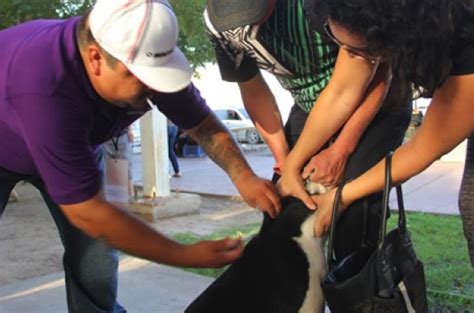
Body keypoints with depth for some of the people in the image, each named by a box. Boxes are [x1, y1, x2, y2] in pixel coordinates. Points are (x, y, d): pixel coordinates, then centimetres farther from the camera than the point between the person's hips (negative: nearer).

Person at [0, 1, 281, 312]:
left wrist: (244, 177, -29)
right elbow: (86, 212, -40)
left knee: (94, 253, -4)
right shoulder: (45, 88, -45)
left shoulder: (143, 58, -28)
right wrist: (187, 256, -34)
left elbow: (203, 124, -12)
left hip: (71, 144, 5)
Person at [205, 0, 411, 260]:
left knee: (351, 209, -21)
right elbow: (254, 92, -4)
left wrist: (340, 152, -23)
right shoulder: (217, 22, -17)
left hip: (379, 106, -4)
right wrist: (283, 161, -10)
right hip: (310, 108, 5)